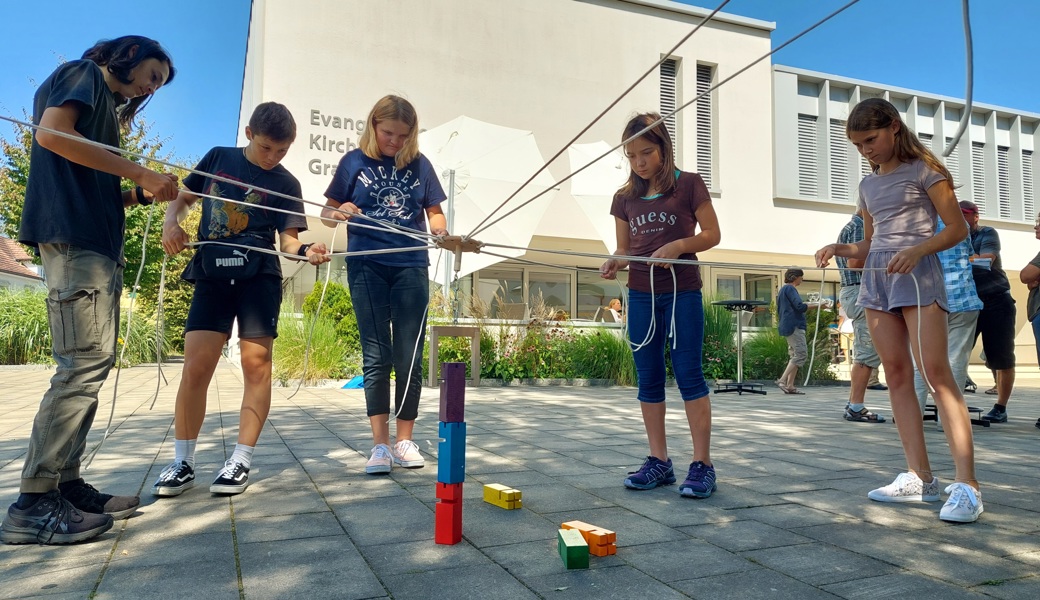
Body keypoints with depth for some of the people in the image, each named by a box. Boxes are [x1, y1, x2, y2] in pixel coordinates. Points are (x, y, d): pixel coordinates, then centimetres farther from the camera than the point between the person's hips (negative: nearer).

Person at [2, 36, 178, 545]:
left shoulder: (105, 107, 29)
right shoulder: (82, 73, 7)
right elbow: (50, 133, -12)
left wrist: (143, 194, 8)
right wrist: (139, 172, -12)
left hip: (99, 244, 10)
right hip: (73, 236, -10)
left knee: (91, 365, 6)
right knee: (84, 363, -14)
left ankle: (65, 484, 10)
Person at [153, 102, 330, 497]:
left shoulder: (285, 183, 4)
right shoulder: (218, 158, 11)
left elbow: (288, 239, -1)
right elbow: (183, 197, 19)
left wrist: (305, 252, -22)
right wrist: (171, 222, -1)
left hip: (259, 276, -1)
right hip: (211, 275, 2)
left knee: (256, 363, -6)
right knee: (195, 366, -4)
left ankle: (241, 461, 4)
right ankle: (182, 463, 7)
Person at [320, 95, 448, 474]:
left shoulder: (420, 164, 8)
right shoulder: (355, 161, 5)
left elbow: (434, 212, 12)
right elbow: (327, 212, 7)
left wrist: (440, 228, -11)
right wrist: (339, 213, -16)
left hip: (411, 266, 1)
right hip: (367, 266, -1)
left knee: (409, 356, 2)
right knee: (376, 355, -1)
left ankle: (405, 440, 13)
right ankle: (380, 444, 5)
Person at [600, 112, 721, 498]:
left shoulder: (688, 184, 0)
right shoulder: (625, 197, 10)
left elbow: (712, 234, 0)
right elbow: (624, 249, 13)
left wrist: (679, 245, -18)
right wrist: (614, 263, -9)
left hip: (682, 290, -4)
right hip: (640, 294, 4)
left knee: (688, 374, -5)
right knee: (649, 377, 5)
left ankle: (702, 464, 3)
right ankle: (659, 461, 14)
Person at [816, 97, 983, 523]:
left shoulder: (923, 169, 1)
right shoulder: (868, 184, 18)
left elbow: (956, 228, -3)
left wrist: (917, 250, -21)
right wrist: (838, 249, 2)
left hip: (918, 275, -6)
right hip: (876, 278, 6)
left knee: (935, 373, -14)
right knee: (896, 374, 1)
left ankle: (966, 484, -12)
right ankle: (920, 477, 4)